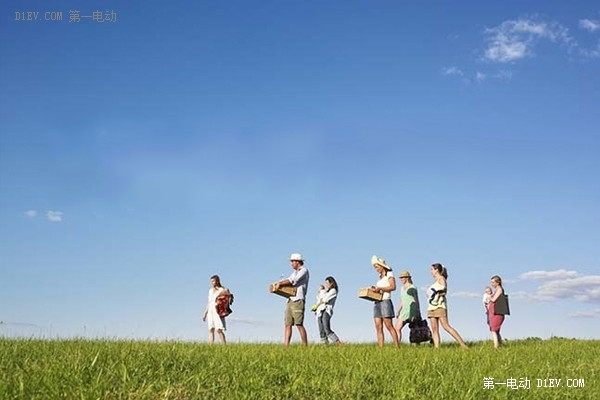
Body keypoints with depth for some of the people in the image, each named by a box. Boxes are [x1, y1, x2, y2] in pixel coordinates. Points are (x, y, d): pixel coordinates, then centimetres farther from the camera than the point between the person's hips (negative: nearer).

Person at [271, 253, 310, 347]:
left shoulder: (304, 270, -1)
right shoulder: (295, 272, 27)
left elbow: (293, 281, -12)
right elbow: (288, 280, 18)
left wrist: (280, 284, -10)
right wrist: (277, 283, -1)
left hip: (298, 300, -8)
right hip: (290, 300, 8)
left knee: (299, 324, -12)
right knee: (288, 325, 0)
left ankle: (305, 347, -9)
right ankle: (285, 347, -3)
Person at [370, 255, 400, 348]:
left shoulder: (389, 274, 2)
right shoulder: (380, 277, 23)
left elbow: (393, 287, -12)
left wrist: (379, 288, -14)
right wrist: (375, 289, 4)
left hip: (385, 301, -7)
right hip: (377, 303, 8)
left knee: (389, 326, -12)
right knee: (378, 328, -1)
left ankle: (397, 347, -12)